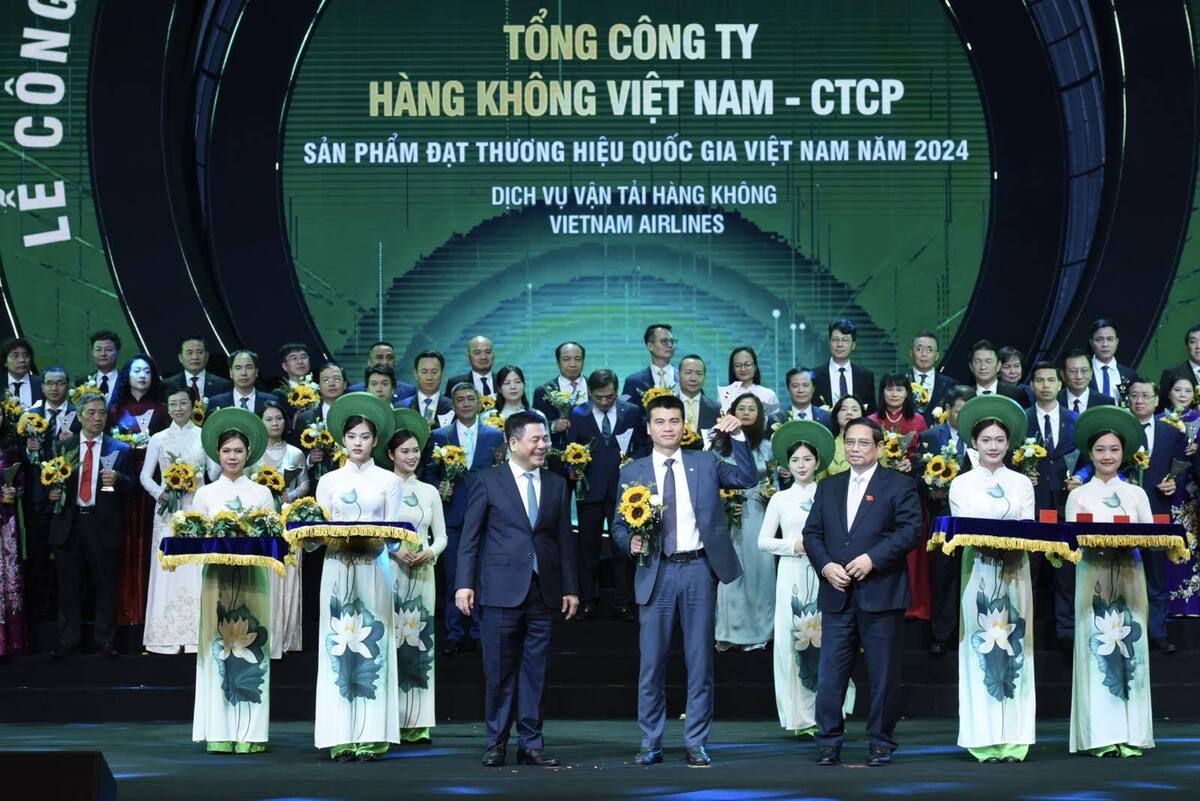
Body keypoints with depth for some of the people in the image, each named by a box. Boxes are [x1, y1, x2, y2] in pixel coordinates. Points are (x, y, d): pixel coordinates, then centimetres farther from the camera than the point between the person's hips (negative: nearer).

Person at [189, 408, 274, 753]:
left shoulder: (261, 494, 10)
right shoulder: (205, 493, 11)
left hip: (252, 575, 0)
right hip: (216, 573, 0)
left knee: (249, 647, -3)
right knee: (217, 646, -4)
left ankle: (249, 732, 0)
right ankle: (220, 733, -1)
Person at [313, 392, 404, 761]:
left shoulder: (389, 481, 7)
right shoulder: (329, 481, 12)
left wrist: (369, 537, -16)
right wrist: (336, 536, -13)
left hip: (374, 567, -1)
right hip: (337, 566, 1)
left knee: (373, 644, -5)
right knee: (338, 645, -3)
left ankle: (371, 737, -4)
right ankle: (342, 738, -2)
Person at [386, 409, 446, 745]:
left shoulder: (430, 492, 13)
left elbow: (442, 536, 13)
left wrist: (430, 552, -7)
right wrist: (394, 551, -16)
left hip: (422, 573, 3)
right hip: (389, 571, -3)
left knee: (420, 638, 1)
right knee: (389, 637, -7)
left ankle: (417, 722, 4)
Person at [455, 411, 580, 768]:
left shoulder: (556, 484, 12)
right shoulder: (488, 481, 2)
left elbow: (564, 539, 12)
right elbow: (470, 537, 1)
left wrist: (570, 587, 8)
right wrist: (465, 583, -7)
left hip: (543, 590, 3)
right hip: (501, 589, -3)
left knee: (534, 671, 5)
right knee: (499, 671, 1)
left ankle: (530, 744, 11)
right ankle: (496, 744, 11)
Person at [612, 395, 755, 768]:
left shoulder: (705, 463, 9)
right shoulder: (632, 472, 7)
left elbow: (747, 478, -2)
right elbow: (619, 526, 8)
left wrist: (738, 436, -11)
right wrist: (630, 541, -13)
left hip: (699, 569, 0)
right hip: (656, 572, 0)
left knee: (700, 661, 4)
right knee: (651, 663, 2)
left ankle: (696, 743, 11)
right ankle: (651, 744, 12)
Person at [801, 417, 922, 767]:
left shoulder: (899, 485, 3)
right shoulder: (828, 487, 17)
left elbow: (910, 531, -7)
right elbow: (812, 533, 12)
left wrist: (872, 558, -17)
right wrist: (825, 565, -6)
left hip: (881, 593, -3)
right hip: (837, 594, 4)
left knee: (883, 674, 2)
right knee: (830, 672, 1)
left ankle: (881, 742, 11)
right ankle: (829, 741, 7)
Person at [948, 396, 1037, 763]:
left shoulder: (1022, 483, 12)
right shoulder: (961, 483, 8)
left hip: (1014, 572, 2)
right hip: (977, 572, -1)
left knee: (1014, 650, -1)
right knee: (980, 650, -5)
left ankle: (1014, 739, 0)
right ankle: (985, 740, -4)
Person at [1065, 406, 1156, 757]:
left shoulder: (1136, 494, 12)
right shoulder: (1078, 495, 6)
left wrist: (1130, 541, -12)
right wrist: (1093, 542, -16)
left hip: (1129, 574, 2)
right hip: (1093, 574, -2)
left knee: (1130, 646, -1)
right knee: (1096, 646, -6)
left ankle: (1130, 734, 2)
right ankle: (1101, 736, -4)